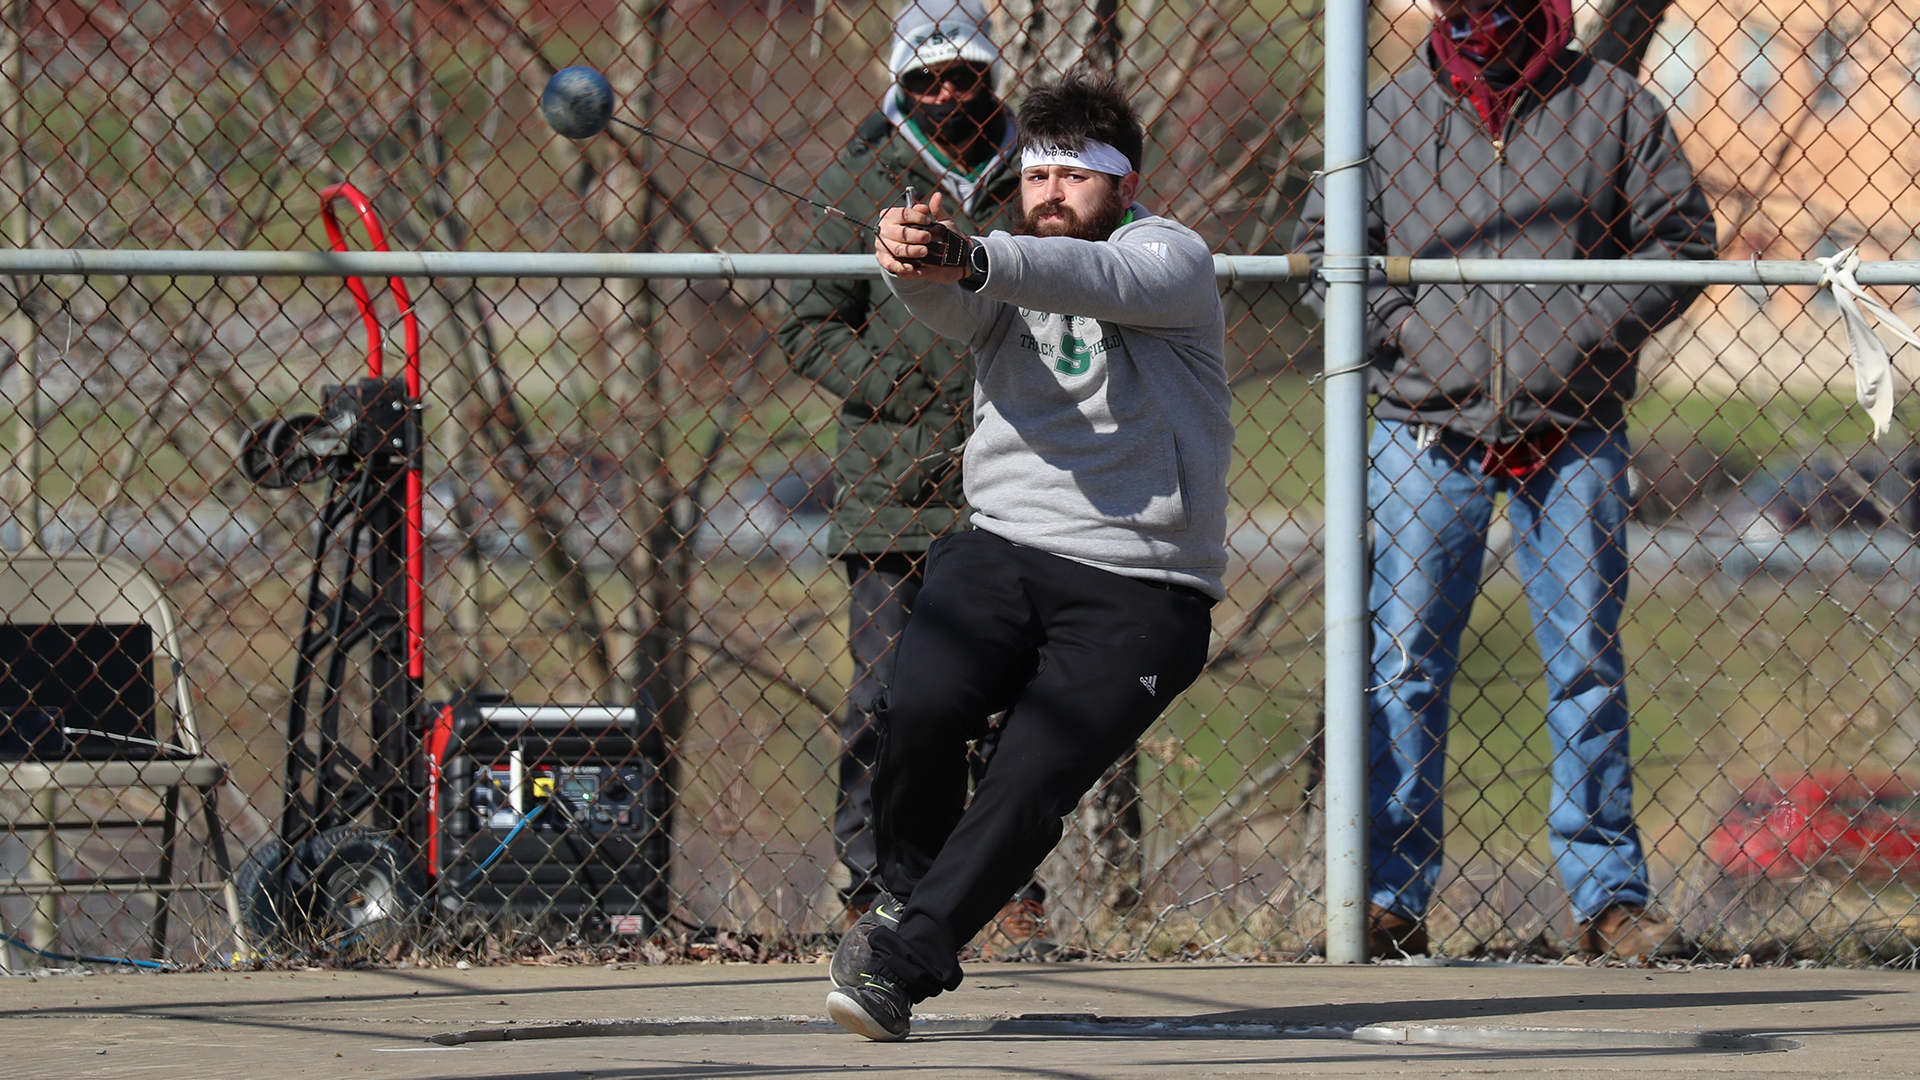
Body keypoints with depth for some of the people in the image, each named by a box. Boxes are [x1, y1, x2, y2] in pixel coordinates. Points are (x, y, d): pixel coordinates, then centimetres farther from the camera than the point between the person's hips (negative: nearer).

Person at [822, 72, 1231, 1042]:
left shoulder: (1170, 256, 2)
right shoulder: (999, 272, 15)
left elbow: (1095, 279, -22)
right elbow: (944, 304, -10)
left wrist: (967, 260, -41)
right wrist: (911, 259, -37)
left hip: (1140, 591, -3)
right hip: (1002, 552, 3)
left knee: (1032, 786, -20)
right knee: (920, 708, -24)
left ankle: (905, 957, -13)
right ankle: (907, 890, 0)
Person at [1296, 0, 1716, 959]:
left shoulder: (1611, 106, 3)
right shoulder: (1392, 112, 6)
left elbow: (1681, 240, 4)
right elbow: (1322, 241, 12)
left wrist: (1589, 329, -8)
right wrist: (1396, 322, -4)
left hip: (1571, 437, -1)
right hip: (1425, 433, 1)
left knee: (1587, 665, 3)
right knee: (1404, 666, -2)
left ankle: (1608, 896, 9)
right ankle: (1391, 899, 2)